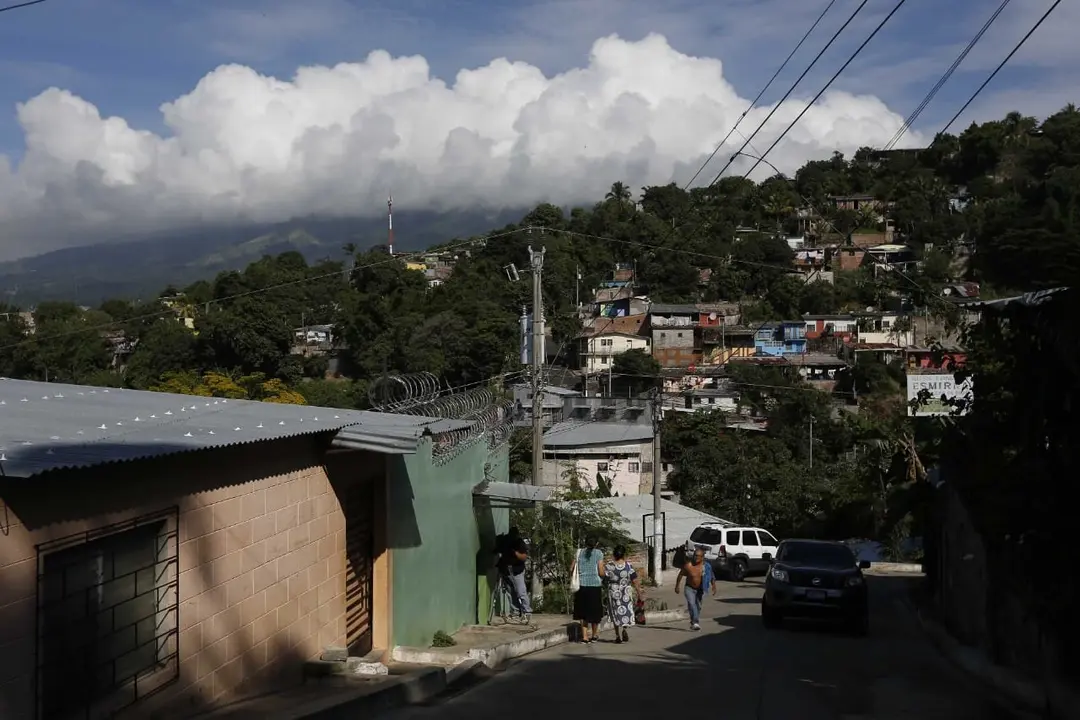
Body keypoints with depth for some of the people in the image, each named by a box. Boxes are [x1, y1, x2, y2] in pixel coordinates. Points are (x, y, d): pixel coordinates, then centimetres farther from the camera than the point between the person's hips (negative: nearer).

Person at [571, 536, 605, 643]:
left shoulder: (579, 553, 8)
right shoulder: (598, 553, 1)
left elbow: (571, 570, 5)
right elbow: (601, 572, -5)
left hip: (581, 585, 2)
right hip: (594, 585, -2)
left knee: (583, 611, 10)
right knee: (595, 611, 12)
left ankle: (584, 636, 5)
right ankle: (594, 635, 21)